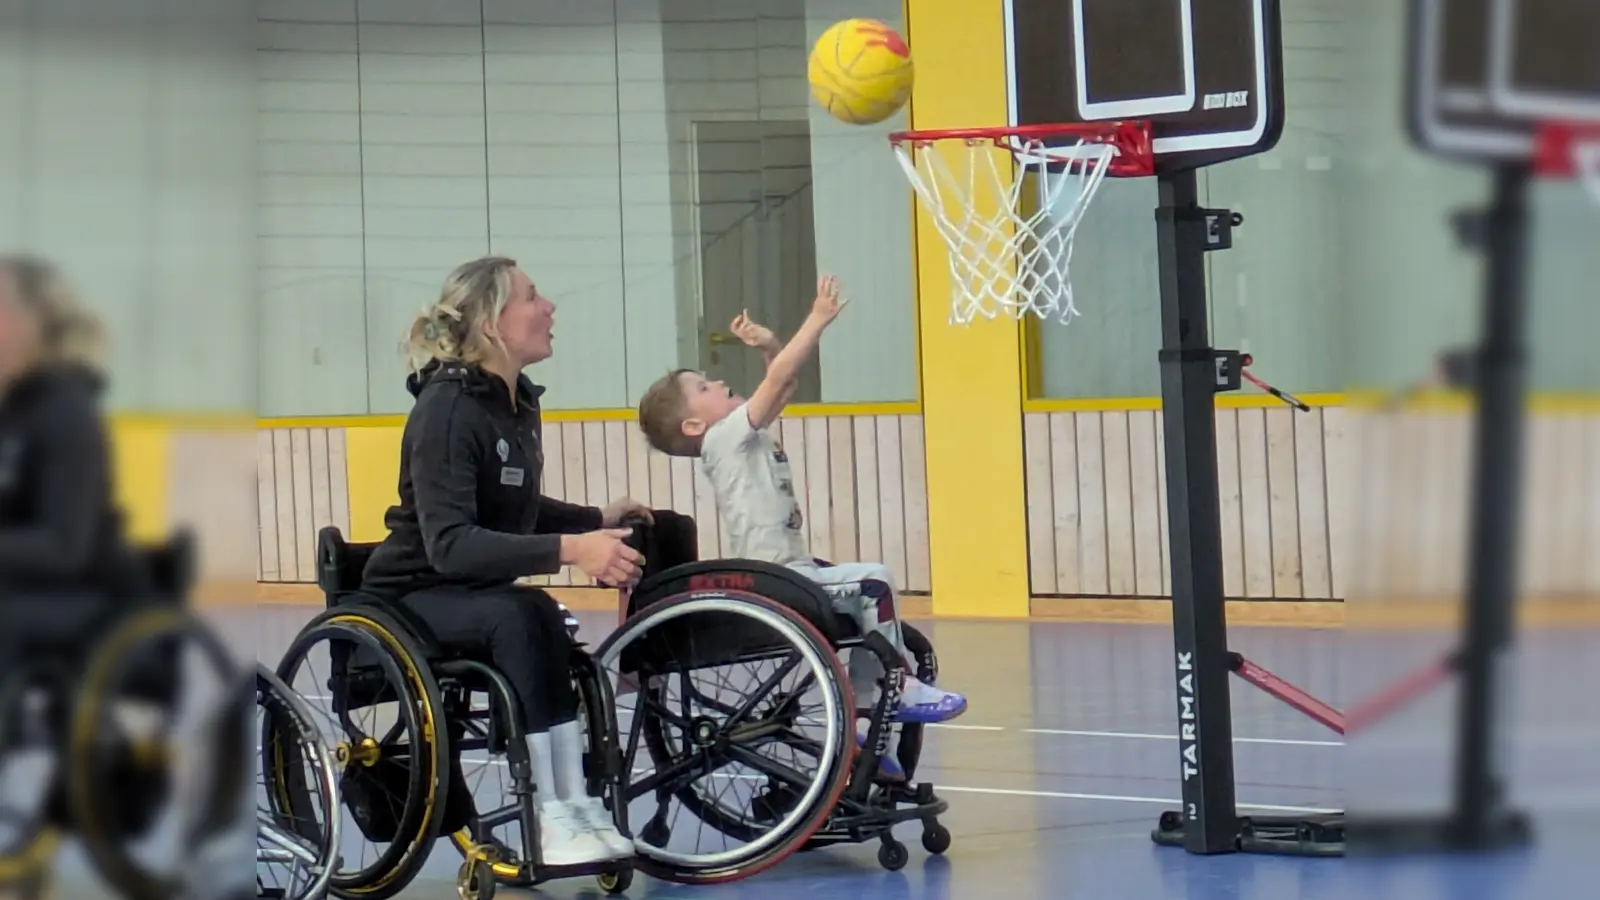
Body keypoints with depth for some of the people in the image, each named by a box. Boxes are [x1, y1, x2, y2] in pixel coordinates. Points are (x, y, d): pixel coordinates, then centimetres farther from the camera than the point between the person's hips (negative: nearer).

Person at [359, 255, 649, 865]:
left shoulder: (520, 403, 4)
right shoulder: (447, 409, -22)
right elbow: (449, 544, -34)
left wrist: (597, 520, 6)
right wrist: (568, 549, -43)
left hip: (478, 595, 7)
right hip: (413, 599, -7)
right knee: (523, 615, -35)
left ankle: (575, 809, -29)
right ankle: (554, 821, -36)